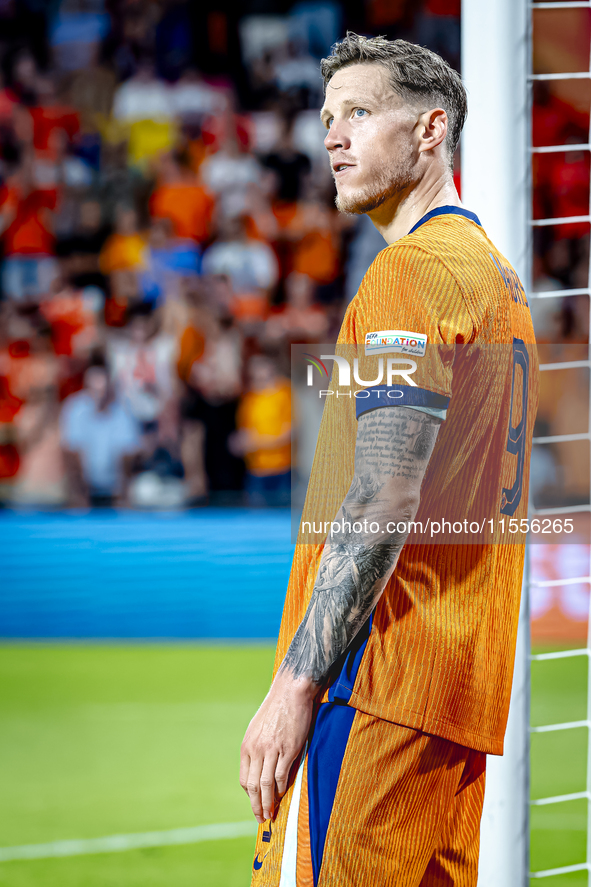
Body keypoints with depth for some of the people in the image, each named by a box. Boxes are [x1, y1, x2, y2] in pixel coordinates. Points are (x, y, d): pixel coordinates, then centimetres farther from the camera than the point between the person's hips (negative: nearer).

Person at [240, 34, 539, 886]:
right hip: (464, 687, 10)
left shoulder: (412, 270, -9)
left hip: (380, 685, -10)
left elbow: (381, 507, -18)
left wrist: (297, 685, -18)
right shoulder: (496, 272, 21)